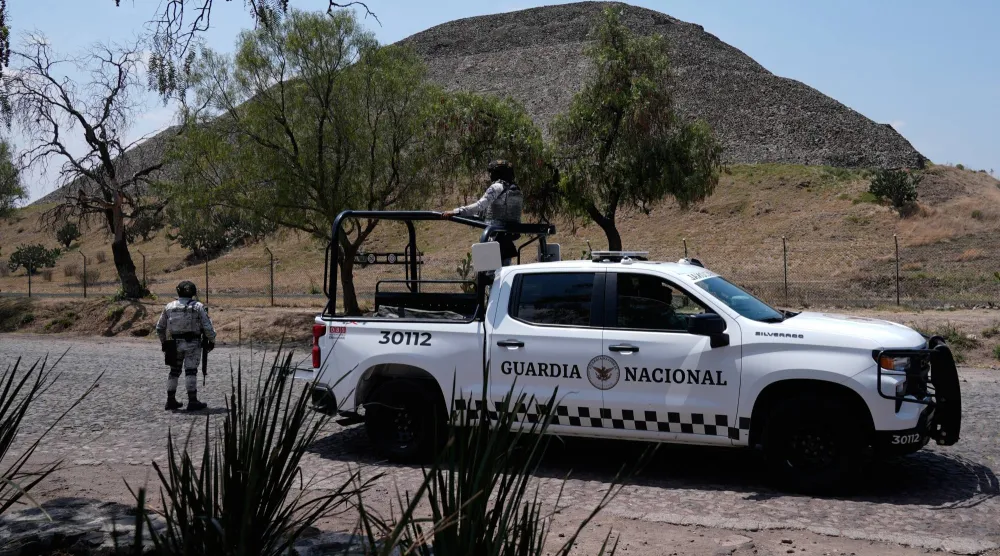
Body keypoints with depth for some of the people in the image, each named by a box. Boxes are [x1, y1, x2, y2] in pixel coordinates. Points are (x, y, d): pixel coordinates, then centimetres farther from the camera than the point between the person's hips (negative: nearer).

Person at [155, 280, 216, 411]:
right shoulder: (198, 307, -5)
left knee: (174, 371, 15)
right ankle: (192, 401, -8)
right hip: (192, 344, -3)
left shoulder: (169, 306, 6)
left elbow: (160, 327, 11)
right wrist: (212, 341, 4)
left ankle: (170, 401, 19)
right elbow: (207, 327, -9)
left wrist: (163, 342, 24)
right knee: (191, 371, -4)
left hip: (175, 344, 4)